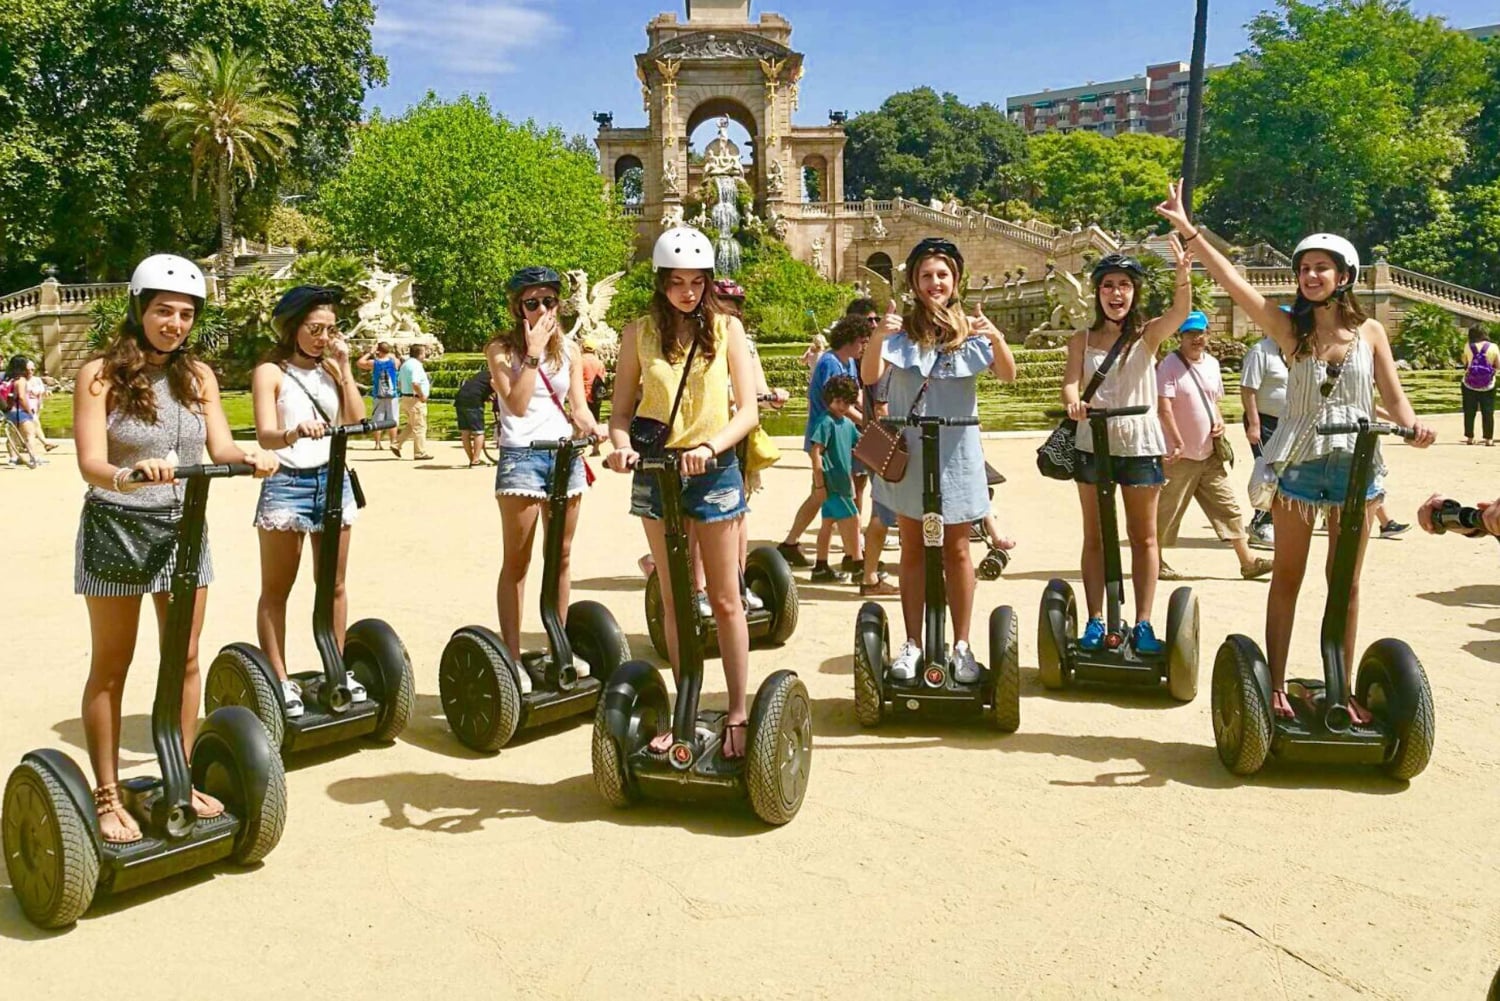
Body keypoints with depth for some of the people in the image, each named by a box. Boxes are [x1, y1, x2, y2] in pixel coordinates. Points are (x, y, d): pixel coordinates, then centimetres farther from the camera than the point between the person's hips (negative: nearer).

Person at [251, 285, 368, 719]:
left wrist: (344, 369, -2)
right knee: (276, 589, 2)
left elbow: (358, 422, 2)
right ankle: (280, 681, 6)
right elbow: (266, 435, -16)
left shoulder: (332, 369, 12)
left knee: (333, 584, 10)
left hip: (333, 480, 5)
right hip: (287, 484, -5)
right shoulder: (271, 371, -3)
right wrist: (295, 432, -38)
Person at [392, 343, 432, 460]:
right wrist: (422, 396, -18)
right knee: (419, 427, -2)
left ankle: (397, 445, 13)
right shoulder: (416, 365, -17)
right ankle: (420, 453, 2)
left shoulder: (405, 364, 14)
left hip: (405, 397, 10)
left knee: (410, 425, 19)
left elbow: (399, 383, 19)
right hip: (415, 400, -10)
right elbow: (415, 384, -28)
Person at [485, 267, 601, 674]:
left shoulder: (569, 348, 11)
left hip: (565, 454, 5)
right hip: (521, 456, -5)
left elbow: (579, 406, 9)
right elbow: (517, 404, -13)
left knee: (561, 557, 11)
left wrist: (594, 430, -11)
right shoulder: (501, 349, -2)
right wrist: (534, 352, -13)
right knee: (516, 561, -1)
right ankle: (512, 657, 2)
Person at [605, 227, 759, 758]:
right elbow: (621, 409, 3)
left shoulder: (726, 327, -2)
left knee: (725, 600, 4)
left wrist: (709, 446, -24)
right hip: (657, 472, 2)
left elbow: (748, 409, -7)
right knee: (675, 600, 9)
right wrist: (623, 446, -19)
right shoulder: (640, 332, 2)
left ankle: (737, 713, 13)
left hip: (714, 471, -2)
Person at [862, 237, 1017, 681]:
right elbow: (870, 377, -15)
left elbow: (1008, 375, -12)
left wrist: (996, 338, -31)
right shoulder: (901, 328, -1)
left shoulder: (971, 328, 0)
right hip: (908, 451, 0)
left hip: (955, 453, 0)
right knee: (913, 550, 9)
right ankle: (912, 644, 17)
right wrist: (877, 337, -33)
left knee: (957, 550, 7)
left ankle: (961, 646, 16)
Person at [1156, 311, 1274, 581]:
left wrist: (1220, 422, 3)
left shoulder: (1212, 363, 11)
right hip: (1180, 456, -7)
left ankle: (1247, 562, 11)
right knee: (1167, 511, 2)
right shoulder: (1170, 365, -12)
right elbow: (1163, 407, -18)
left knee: (1227, 506, 7)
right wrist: (1177, 443, -21)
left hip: (1210, 453, 7)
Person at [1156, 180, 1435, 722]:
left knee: (1346, 582, 9)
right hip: (1298, 463, -1)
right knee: (1287, 578, 5)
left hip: (1356, 464, 2)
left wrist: (1412, 425, -20)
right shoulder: (1290, 328, -2)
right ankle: (1276, 685, 13)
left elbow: (1393, 397, 3)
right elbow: (1234, 283, -12)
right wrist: (1188, 231, -21)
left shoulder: (1370, 331, 3)